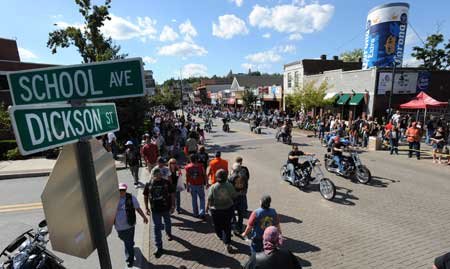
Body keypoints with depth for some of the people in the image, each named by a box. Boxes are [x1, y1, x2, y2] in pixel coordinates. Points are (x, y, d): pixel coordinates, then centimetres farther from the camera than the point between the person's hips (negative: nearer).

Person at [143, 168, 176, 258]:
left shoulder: (166, 182, -12)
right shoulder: (149, 184, -8)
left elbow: (172, 194, -6)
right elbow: (145, 196, 3)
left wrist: (173, 205, -9)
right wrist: (146, 208, 2)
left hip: (166, 208, 0)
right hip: (155, 210, 0)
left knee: (167, 222, 23)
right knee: (156, 227, 5)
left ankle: (169, 234, 54)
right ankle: (159, 247, 16)